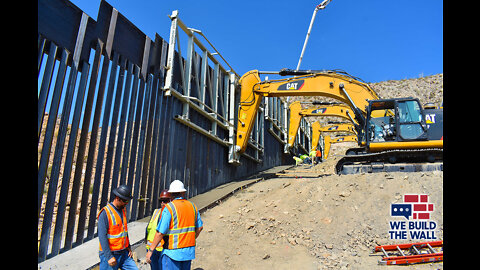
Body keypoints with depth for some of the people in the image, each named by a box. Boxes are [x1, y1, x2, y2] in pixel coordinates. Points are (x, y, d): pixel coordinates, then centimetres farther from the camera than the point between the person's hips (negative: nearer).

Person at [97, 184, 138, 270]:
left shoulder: (123, 210, 8)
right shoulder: (105, 213, -15)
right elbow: (102, 236, -18)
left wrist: (128, 248, 14)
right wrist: (109, 256, -20)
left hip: (124, 253, 7)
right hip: (110, 254, -6)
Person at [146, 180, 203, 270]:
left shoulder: (169, 208, -13)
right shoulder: (193, 206, 5)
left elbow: (160, 232, -16)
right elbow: (200, 227, 13)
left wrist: (150, 250, -6)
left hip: (173, 252, -6)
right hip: (189, 251, 6)